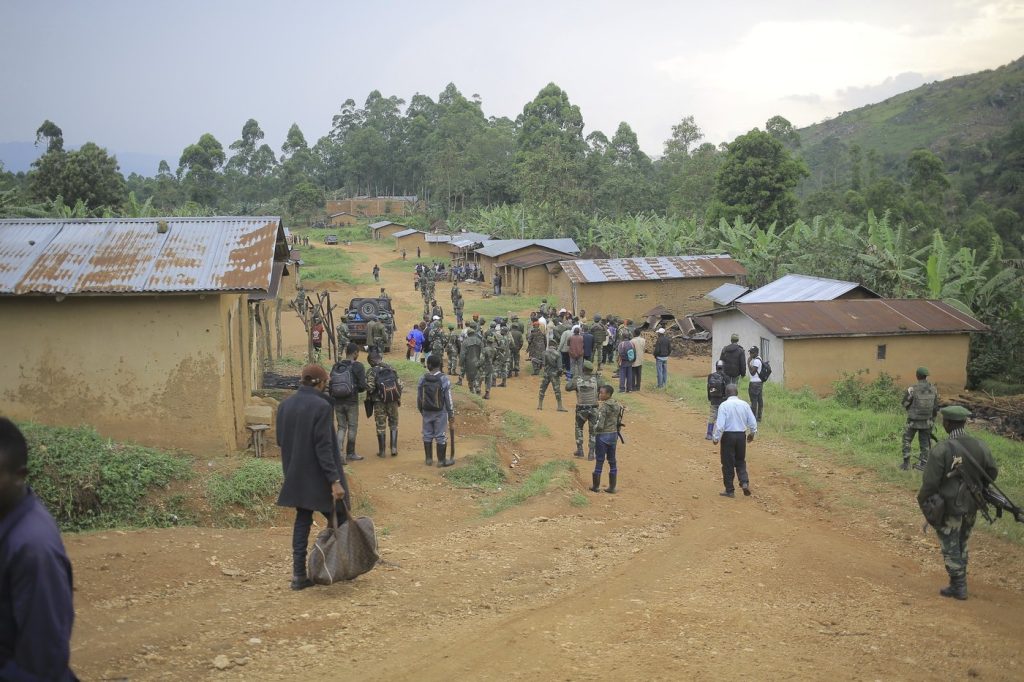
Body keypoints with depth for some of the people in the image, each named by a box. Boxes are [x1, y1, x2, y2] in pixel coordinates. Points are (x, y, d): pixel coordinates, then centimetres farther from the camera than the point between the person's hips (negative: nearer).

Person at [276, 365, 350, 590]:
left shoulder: (285, 405, 3)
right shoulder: (321, 406, -18)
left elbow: (280, 440, 11)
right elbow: (324, 447, -21)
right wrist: (335, 480, -19)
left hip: (295, 476, 7)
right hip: (319, 477, -6)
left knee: (302, 521, 13)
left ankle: (299, 574, 11)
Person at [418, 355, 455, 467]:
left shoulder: (422, 379, -4)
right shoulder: (444, 379, -14)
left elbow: (419, 397, 3)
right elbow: (448, 398, -12)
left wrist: (421, 411, 17)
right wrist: (451, 413, -2)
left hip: (426, 412, 3)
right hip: (440, 412, -3)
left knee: (427, 435, 14)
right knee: (441, 436, 5)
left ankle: (429, 459, 21)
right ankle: (441, 460, 11)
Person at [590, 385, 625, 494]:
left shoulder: (603, 407, -19)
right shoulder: (617, 406, 3)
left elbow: (600, 425, -24)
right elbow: (619, 422, 8)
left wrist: (595, 428, -4)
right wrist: (617, 433, 18)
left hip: (603, 436, -6)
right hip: (614, 435, 7)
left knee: (599, 461, 4)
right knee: (612, 462, 12)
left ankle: (596, 486, 14)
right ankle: (612, 487, 16)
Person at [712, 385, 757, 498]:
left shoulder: (724, 406, -13)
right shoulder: (744, 405, 0)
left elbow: (720, 424, -17)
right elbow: (753, 422, 5)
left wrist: (716, 438, -5)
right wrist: (752, 434, 22)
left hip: (728, 436, -4)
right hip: (741, 435, 4)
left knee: (728, 464, 6)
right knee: (740, 461, 20)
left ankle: (730, 490, 12)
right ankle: (744, 482, 0)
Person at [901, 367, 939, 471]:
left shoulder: (912, 389, -19)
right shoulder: (933, 389, -5)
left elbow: (905, 404, -6)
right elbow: (936, 406, 2)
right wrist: (933, 419, 14)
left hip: (913, 421, -3)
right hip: (927, 421, 3)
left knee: (907, 441, 12)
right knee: (924, 442, 15)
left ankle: (906, 463, 10)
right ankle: (923, 464, 18)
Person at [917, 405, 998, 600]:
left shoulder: (940, 450, -21)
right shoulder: (980, 446, -6)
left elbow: (930, 482, -19)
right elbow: (992, 472, 4)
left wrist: (922, 501, -2)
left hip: (948, 507, -5)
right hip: (971, 506, 5)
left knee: (951, 548, 8)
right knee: (962, 545, 21)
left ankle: (959, 587, 13)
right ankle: (959, 583, 29)